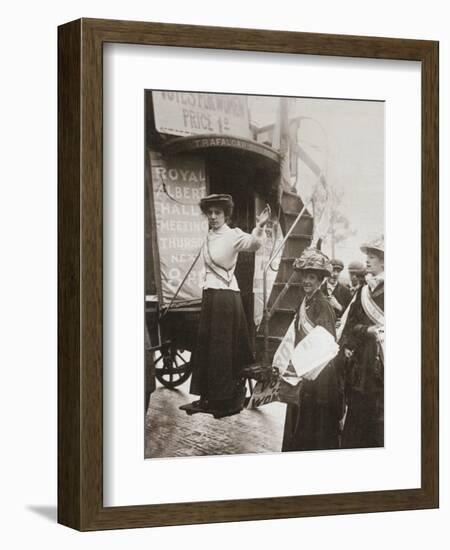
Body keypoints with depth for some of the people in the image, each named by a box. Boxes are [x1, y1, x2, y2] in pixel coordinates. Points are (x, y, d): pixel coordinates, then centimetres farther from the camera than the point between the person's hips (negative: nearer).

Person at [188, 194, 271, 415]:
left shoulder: (233, 235, -13)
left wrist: (259, 227, -51)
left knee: (226, 347, -3)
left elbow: (252, 243, -33)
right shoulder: (209, 236, 10)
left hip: (227, 296, -8)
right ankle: (211, 397, 20)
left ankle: (230, 400, 4)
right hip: (209, 295, 8)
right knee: (207, 345, 12)